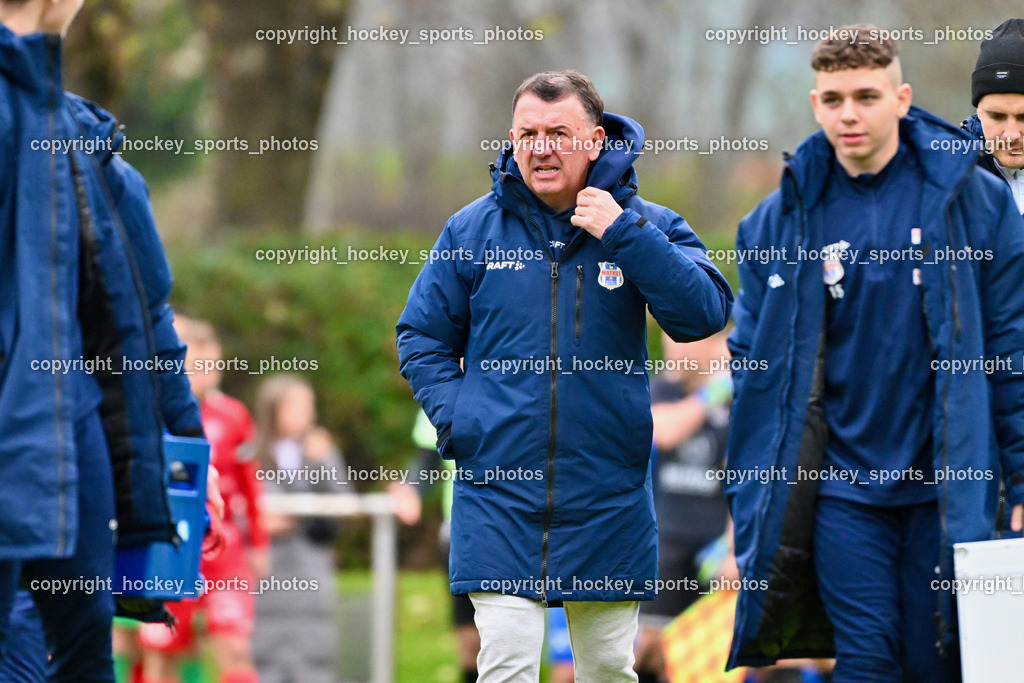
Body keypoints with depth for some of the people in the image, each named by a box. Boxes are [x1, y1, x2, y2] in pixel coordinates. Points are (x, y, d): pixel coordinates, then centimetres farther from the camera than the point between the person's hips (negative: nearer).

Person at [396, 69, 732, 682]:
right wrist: (454, 414, -4)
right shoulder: (474, 230, 3)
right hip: (499, 489, 0)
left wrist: (624, 235, -19)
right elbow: (423, 335, 12)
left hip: (608, 500, 1)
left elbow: (705, 314, -14)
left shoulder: (646, 228, 0)